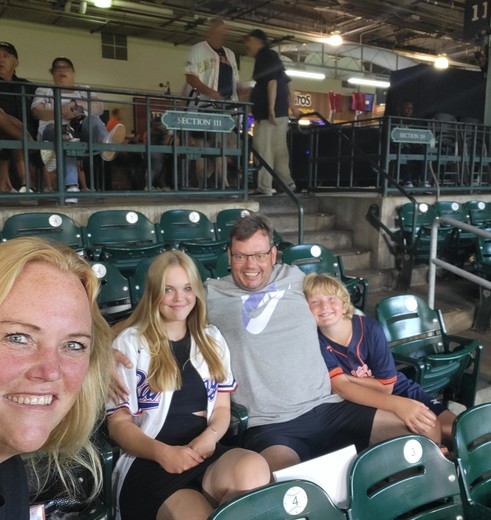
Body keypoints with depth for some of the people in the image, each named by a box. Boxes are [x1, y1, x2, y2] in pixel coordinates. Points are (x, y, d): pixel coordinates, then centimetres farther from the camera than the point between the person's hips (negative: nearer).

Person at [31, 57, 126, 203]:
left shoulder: (84, 91, 27)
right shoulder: (43, 90, 23)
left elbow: (99, 108, 6)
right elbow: (37, 111, 1)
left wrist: (77, 104, -14)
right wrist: (61, 113, -19)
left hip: (81, 130, 1)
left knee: (92, 119, -30)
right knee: (63, 137, -37)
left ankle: (106, 143, -66)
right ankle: (71, 186, -58)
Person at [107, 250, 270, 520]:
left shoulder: (212, 338, 17)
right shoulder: (129, 343, 3)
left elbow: (222, 407, 15)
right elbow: (118, 421, 1)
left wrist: (209, 437, -8)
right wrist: (162, 452, -17)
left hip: (205, 454, 4)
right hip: (149, 462, -4)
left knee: (254, 469, -31)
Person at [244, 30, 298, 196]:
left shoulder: (265, 57, -6)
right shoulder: (272, 56, 23)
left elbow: (272, 82, -17)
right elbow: (286, 82, 25)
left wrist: (271, 108, -23)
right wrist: (292, 104, 28)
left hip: (268, 112, -10)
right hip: (281, 111, 10)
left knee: (263, 149, -9)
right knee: (279, 148, 12)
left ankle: (264, 188, -10)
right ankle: (287, 182, 14)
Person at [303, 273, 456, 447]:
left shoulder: (370, 328, -17)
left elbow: (386, 386, -12)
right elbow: (341, 387, -32)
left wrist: (347, 377, -22)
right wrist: (396, 404, -42)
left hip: (399, 390, 2)